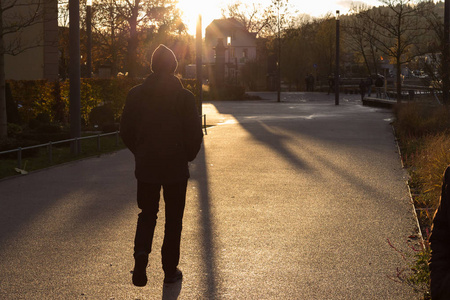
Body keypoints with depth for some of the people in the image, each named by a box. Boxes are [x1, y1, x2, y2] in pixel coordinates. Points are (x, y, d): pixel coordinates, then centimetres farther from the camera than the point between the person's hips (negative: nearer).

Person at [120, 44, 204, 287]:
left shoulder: (136, 94, -3)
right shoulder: (184, 96, -9)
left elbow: (126, 131, 1)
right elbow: (195, 134, -8)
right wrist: (187, 156, 11)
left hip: (146, 167, 2)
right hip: (176, 167, -1)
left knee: (147, 214, 16)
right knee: (173, 219, 11)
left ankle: (141, 252, -10)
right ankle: (170, 270, 15)